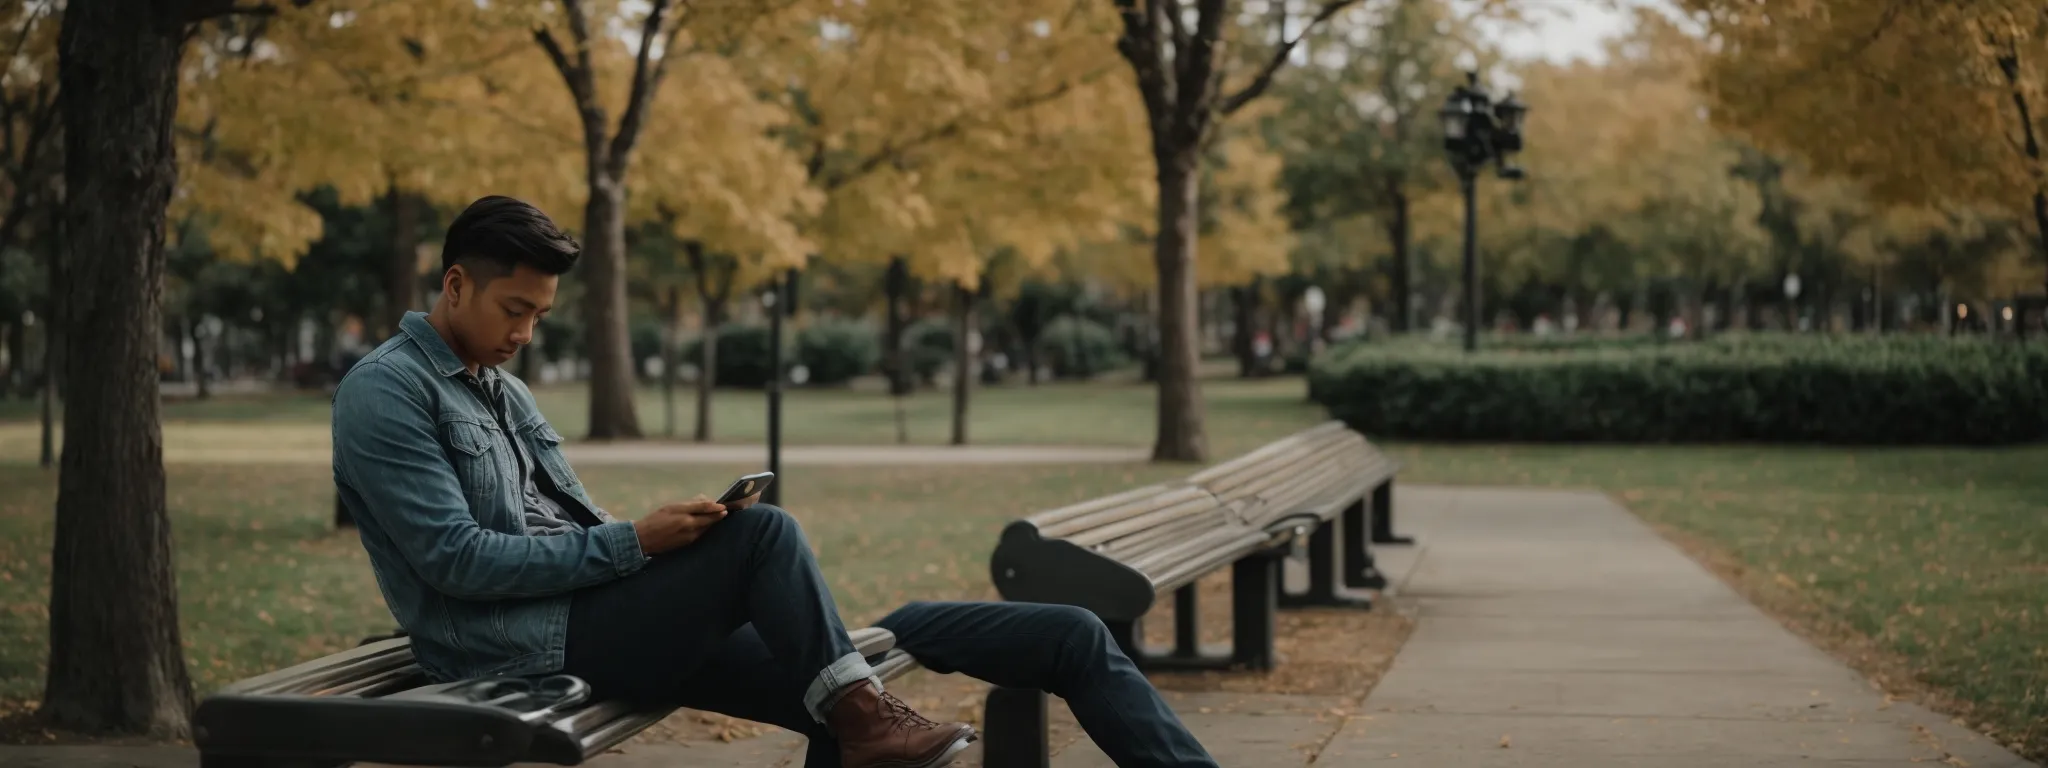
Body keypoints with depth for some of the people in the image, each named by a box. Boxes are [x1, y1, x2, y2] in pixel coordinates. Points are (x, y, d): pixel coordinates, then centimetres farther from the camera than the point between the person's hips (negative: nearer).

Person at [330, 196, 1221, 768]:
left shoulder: (505, 393, 21)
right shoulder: (385, 392, -8)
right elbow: (456, 560, -17)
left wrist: (663, 533, -2)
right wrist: (636, 541, -19)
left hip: (590, 618, 8)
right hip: (519, 646, -8)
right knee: (762, 533, -24)